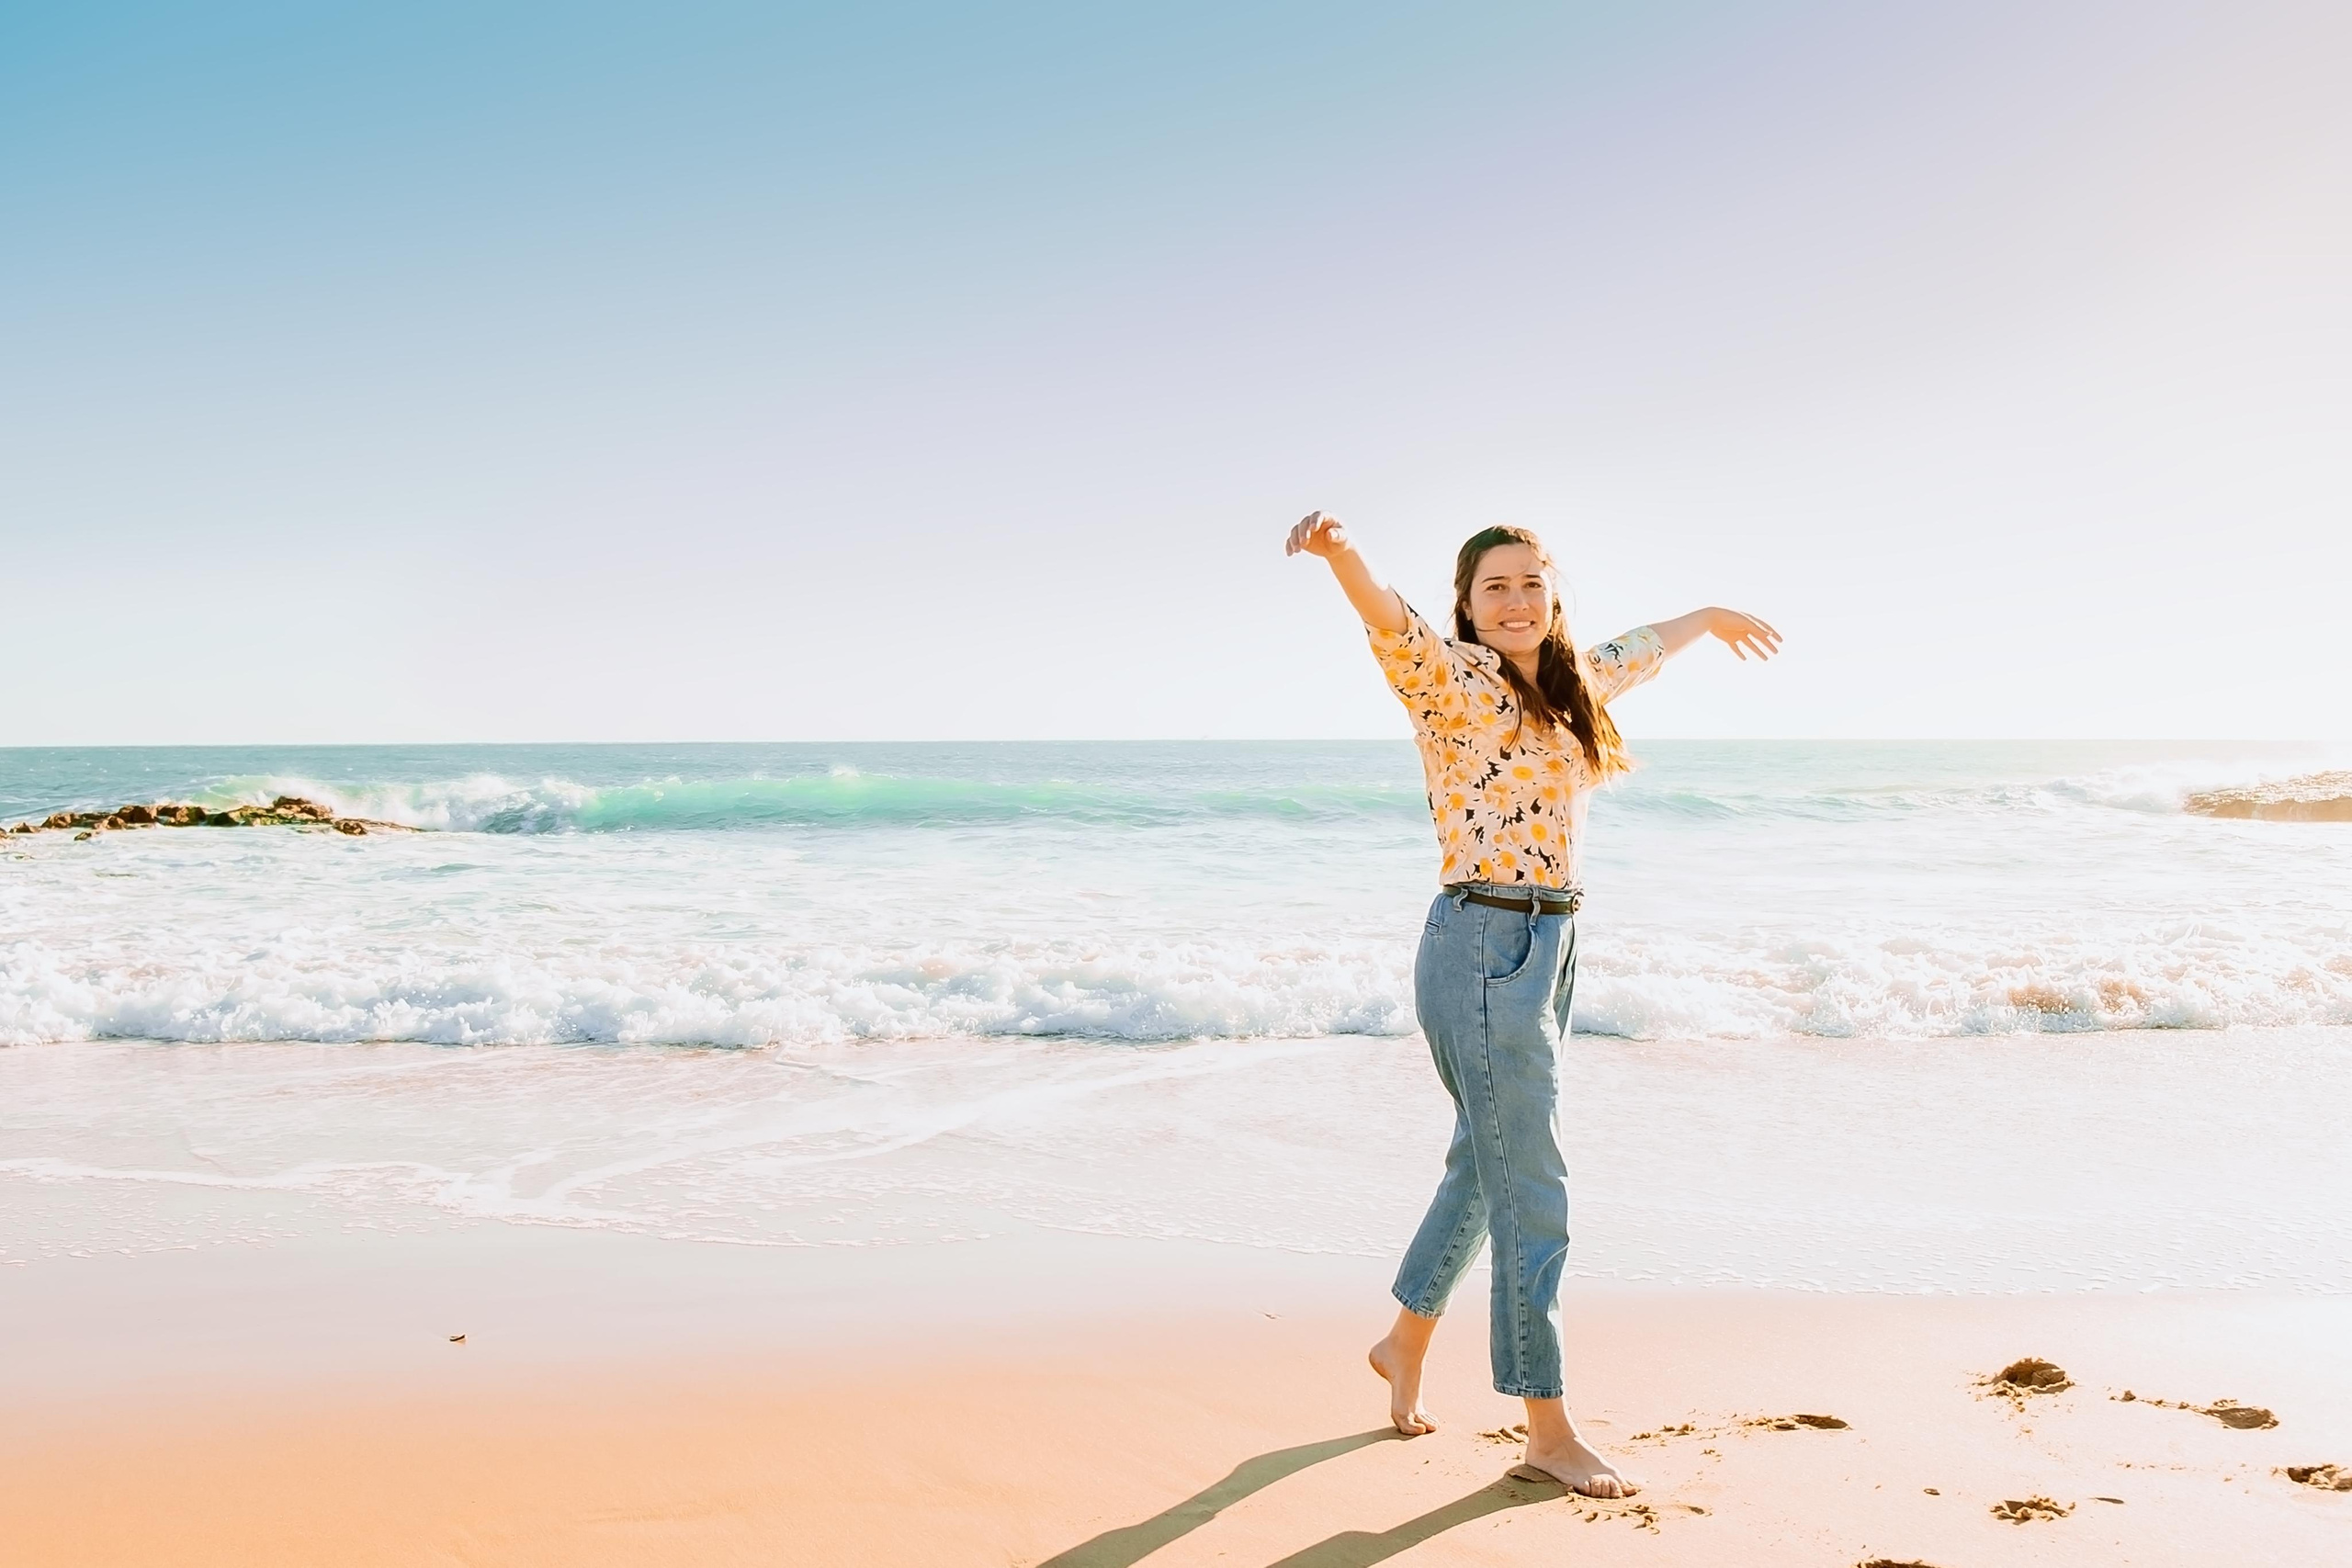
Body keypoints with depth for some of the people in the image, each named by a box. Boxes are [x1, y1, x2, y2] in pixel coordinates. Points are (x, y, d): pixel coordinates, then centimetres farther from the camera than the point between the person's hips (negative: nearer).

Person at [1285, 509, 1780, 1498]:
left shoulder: (1570, 683, 14)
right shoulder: (1454, 677, -9)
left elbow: (1636, 651, 35)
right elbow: (1392, 624, -30)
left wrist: (1709, 617, 53)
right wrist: (1340, 555, -51)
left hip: (1551, 945, 8)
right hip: (1483, 946, -8)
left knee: (1485, 1165, 19)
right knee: (1531, 1192, -4)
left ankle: (1405, 1341, 39)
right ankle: (1548, 1431, 8)